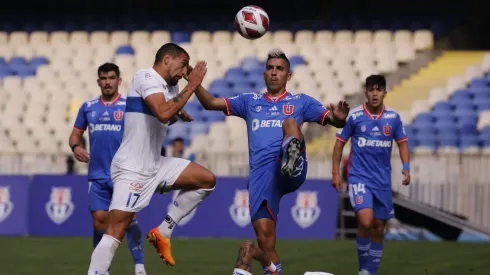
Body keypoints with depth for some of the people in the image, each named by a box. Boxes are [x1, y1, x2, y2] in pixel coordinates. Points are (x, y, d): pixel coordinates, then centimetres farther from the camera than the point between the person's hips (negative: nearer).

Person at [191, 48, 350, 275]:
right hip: (260, 175, 3)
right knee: (265, 239, -6)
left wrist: (339, 118, -17)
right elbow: (210, 103, 17)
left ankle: (291, 160, -59)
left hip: (292, 173, -3)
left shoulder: (301, 102, 18)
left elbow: (332, 119, 8)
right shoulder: (250, 101, 24)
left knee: (290, 122, -28)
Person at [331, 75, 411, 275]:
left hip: (383, 180, 4)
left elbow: (402, 143, 12)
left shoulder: (393, 117, 1)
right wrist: (335, 172, -2)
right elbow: (340, 142, 2)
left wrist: (406, 167, -4)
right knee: (366, 222, -22)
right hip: (359, 177, -4)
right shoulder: (354, 116, -6)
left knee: (378, 228, 7)